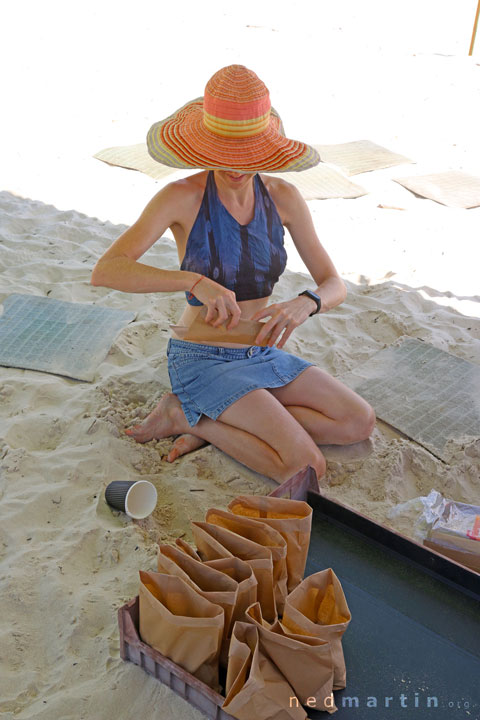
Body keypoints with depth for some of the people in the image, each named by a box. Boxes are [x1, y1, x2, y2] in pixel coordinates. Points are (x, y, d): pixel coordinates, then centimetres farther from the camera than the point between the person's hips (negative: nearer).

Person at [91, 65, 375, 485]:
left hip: (262, 353, 6)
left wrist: (305, 304, -24)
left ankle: (204, 423, -5)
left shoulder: (283, 197, -3)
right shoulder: (183, 197, -16)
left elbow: (335, 286, 0)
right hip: (202, 361, -6)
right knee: (301, 461, -22)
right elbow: (106, 271, -26)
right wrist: (197, 282, -37)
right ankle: (190, 414, -2)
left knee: (360, 423, -7)